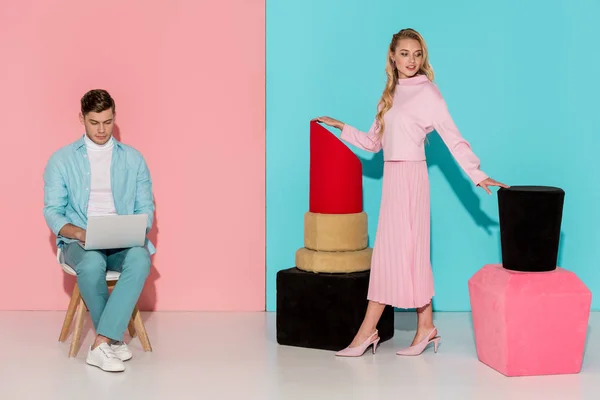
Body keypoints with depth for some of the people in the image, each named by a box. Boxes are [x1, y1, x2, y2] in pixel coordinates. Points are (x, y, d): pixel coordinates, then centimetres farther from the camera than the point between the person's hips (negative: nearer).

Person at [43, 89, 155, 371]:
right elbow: (52, 212, 3)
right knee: (92, 263, -38)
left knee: (140, 258, -35)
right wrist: (79, 233, -17)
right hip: (80, 242, -1)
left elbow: (146, 208, 10)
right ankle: (114, 338, -16)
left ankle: (101, 345, -34)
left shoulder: (133, 159, 11)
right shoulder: (62, 159, 6)